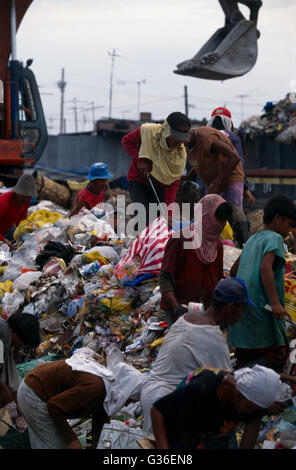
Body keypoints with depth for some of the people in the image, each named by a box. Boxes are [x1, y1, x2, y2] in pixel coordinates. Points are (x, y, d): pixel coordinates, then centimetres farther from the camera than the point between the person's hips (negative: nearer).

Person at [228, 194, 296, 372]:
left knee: (245, 357, 11)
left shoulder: (252, 240, 20)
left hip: (240, 308, 8)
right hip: (261, 307, -8)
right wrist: (275, 302, -26)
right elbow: (265, 267, -20)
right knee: (277, 353, -6)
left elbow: (234, 270, 28)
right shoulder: (274, 238, -4)